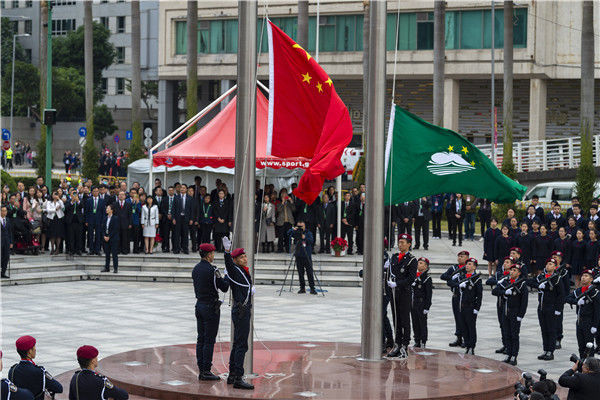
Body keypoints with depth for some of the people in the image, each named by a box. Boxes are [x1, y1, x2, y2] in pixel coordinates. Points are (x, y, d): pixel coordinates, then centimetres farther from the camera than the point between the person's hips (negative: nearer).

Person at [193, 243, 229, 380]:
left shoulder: (196, 269, 8)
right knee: (209, 340, -4)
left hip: (199, 305, 8)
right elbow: (224, 288, -14)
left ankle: (201, 370, 12)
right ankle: (206, 371, -3)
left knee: (201, 339, 10)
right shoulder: (212, 270, -17)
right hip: (211, 307, -8)